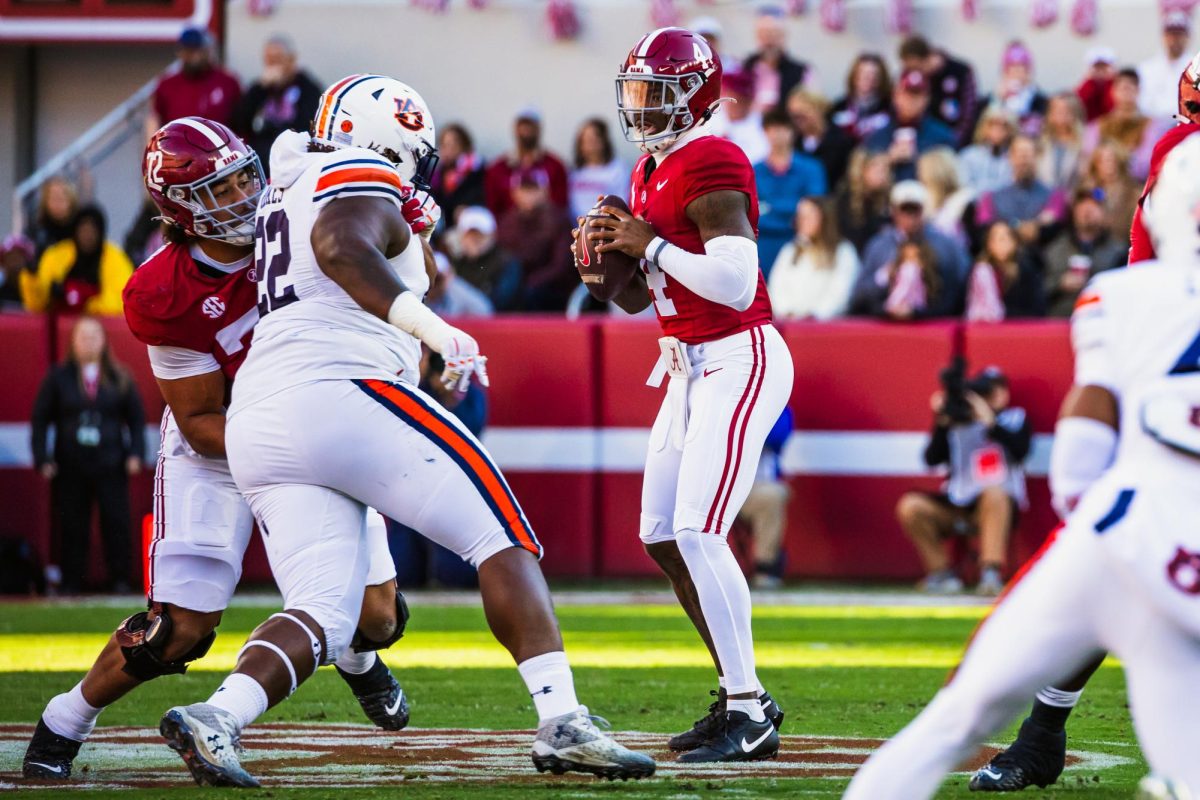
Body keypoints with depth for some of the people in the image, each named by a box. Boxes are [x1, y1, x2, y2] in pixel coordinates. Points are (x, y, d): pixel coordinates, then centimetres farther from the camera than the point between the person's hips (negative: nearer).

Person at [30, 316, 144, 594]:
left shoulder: (119, 379, 7)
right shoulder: (59, 378, 5)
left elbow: (136, 418, 11)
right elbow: (40, 419, 6)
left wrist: (135, 454, -1)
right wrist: (42, 459, -2)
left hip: (111, 467, 0)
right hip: (71, 467, 0)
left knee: (117, 525, -3)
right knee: (73, 528, 1)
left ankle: (120, 580, 3)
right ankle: (71, 584, 6)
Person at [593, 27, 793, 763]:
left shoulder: (710, 166, -16)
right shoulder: (652, 173, 14)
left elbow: (736, 283, -26)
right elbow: (635, 297, 21)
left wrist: (650, 244, -18)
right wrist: (608, 255, 1)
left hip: (739, 363, -10)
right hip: (691, 370, 10)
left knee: (698, 533, -16)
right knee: (662, 536, 11)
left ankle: (750, 716, -11)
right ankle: (741, 695, 20)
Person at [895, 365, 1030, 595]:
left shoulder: (1015, 418, 9)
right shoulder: (958, 421, 10)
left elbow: (1020, 450, -12)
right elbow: (932, 459, 0)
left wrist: (990, 422, -19)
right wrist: (942, 423, -11)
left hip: (1001, 507, -3)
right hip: (957, 505, 3)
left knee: (995, 494, -37)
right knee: (911, 506, -19)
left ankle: (992, 573, -44)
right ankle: (941, 572, -10)